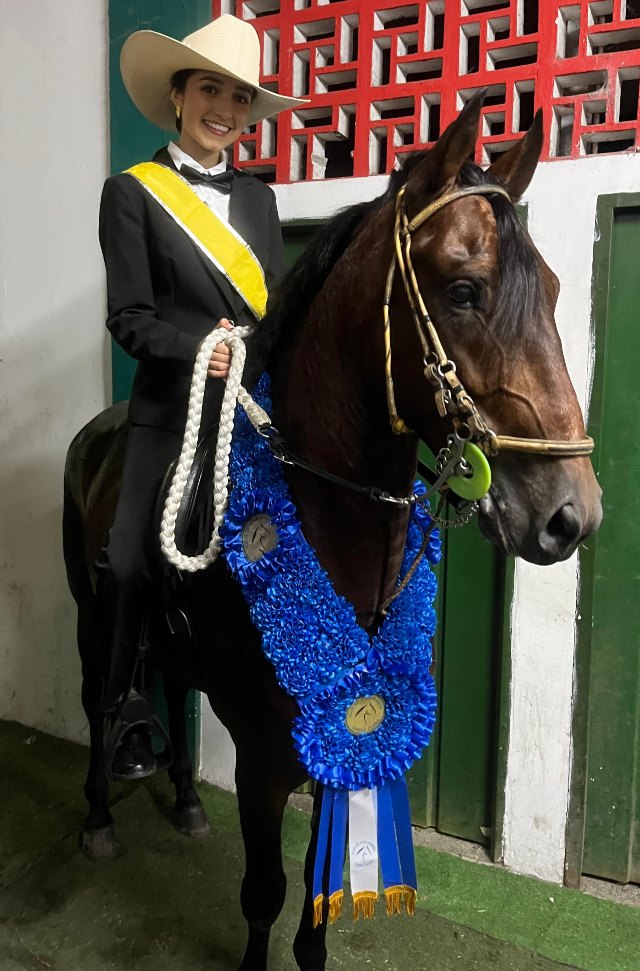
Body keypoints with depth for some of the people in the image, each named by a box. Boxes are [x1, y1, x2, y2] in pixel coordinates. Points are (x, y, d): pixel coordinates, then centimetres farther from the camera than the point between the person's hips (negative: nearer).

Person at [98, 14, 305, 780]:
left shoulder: (257, 197, 17)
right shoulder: (132, 192, 5)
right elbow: (130, 319, -3)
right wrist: (199, 344, -20)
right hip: (177, 407, -3)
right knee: (132, 560, -6)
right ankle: (125, 712, 16)